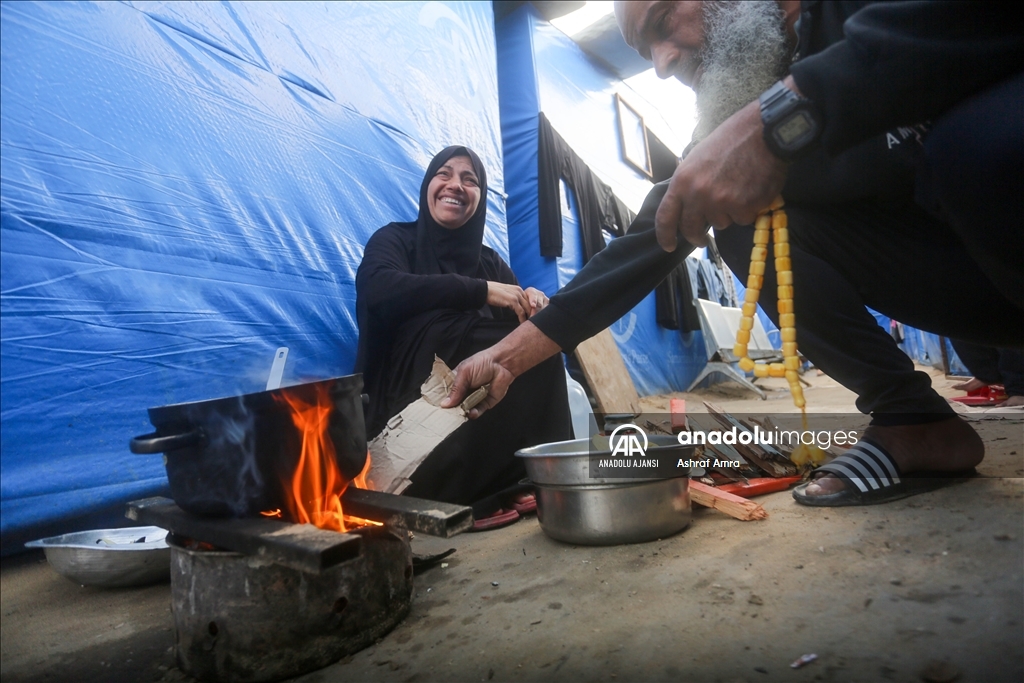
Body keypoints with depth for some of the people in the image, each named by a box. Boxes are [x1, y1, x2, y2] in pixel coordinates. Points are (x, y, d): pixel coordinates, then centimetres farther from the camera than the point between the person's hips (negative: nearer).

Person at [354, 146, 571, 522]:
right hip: (411, 412, -3)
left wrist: (536, 304, -17)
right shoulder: (395, 240, 4)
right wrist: (481, 291, -23)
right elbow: (381, 289, -20)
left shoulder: (490, 261, 16)